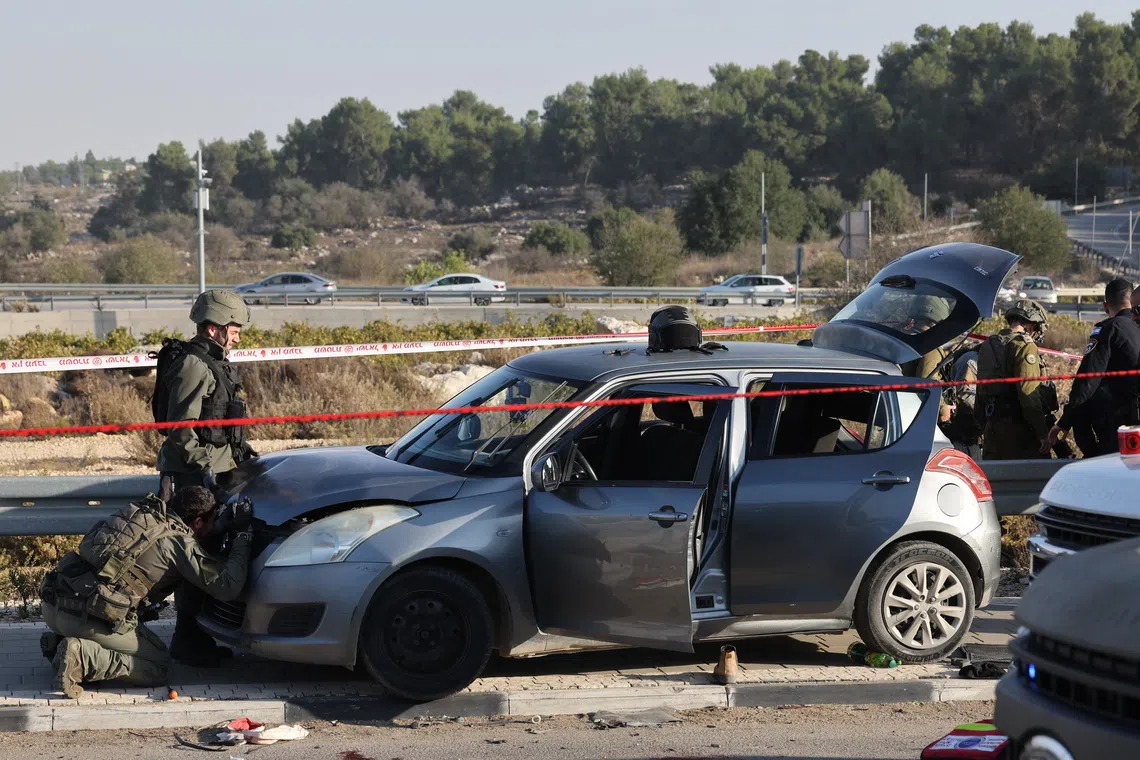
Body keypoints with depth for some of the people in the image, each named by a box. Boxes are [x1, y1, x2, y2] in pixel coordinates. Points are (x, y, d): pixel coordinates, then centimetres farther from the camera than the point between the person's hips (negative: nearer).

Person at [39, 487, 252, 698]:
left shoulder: (136, 512, 18)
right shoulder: (179, 543, -4)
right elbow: (228, 586, -5)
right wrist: (243, 537, 10)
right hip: (88, 617, -8)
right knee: (159, 666, 6)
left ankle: (58, 642, 8)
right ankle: (83, 656, -13)